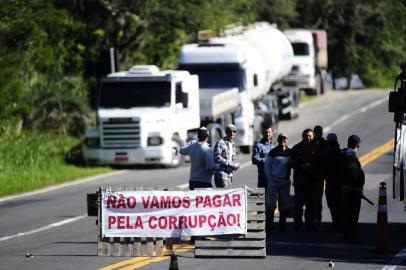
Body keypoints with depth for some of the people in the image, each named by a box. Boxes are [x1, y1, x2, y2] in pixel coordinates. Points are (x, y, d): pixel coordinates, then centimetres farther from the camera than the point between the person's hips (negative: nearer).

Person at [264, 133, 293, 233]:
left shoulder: (290, 152, 6)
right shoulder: (273, 152, -2)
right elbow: (267, 166, 1)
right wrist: (270, 179, -5)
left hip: (285, 181, 3)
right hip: (273, 181, -3)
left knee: (284, 204, 5)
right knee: (271, 204, -5)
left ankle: (282, 225, 13)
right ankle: (269, 226, -1)